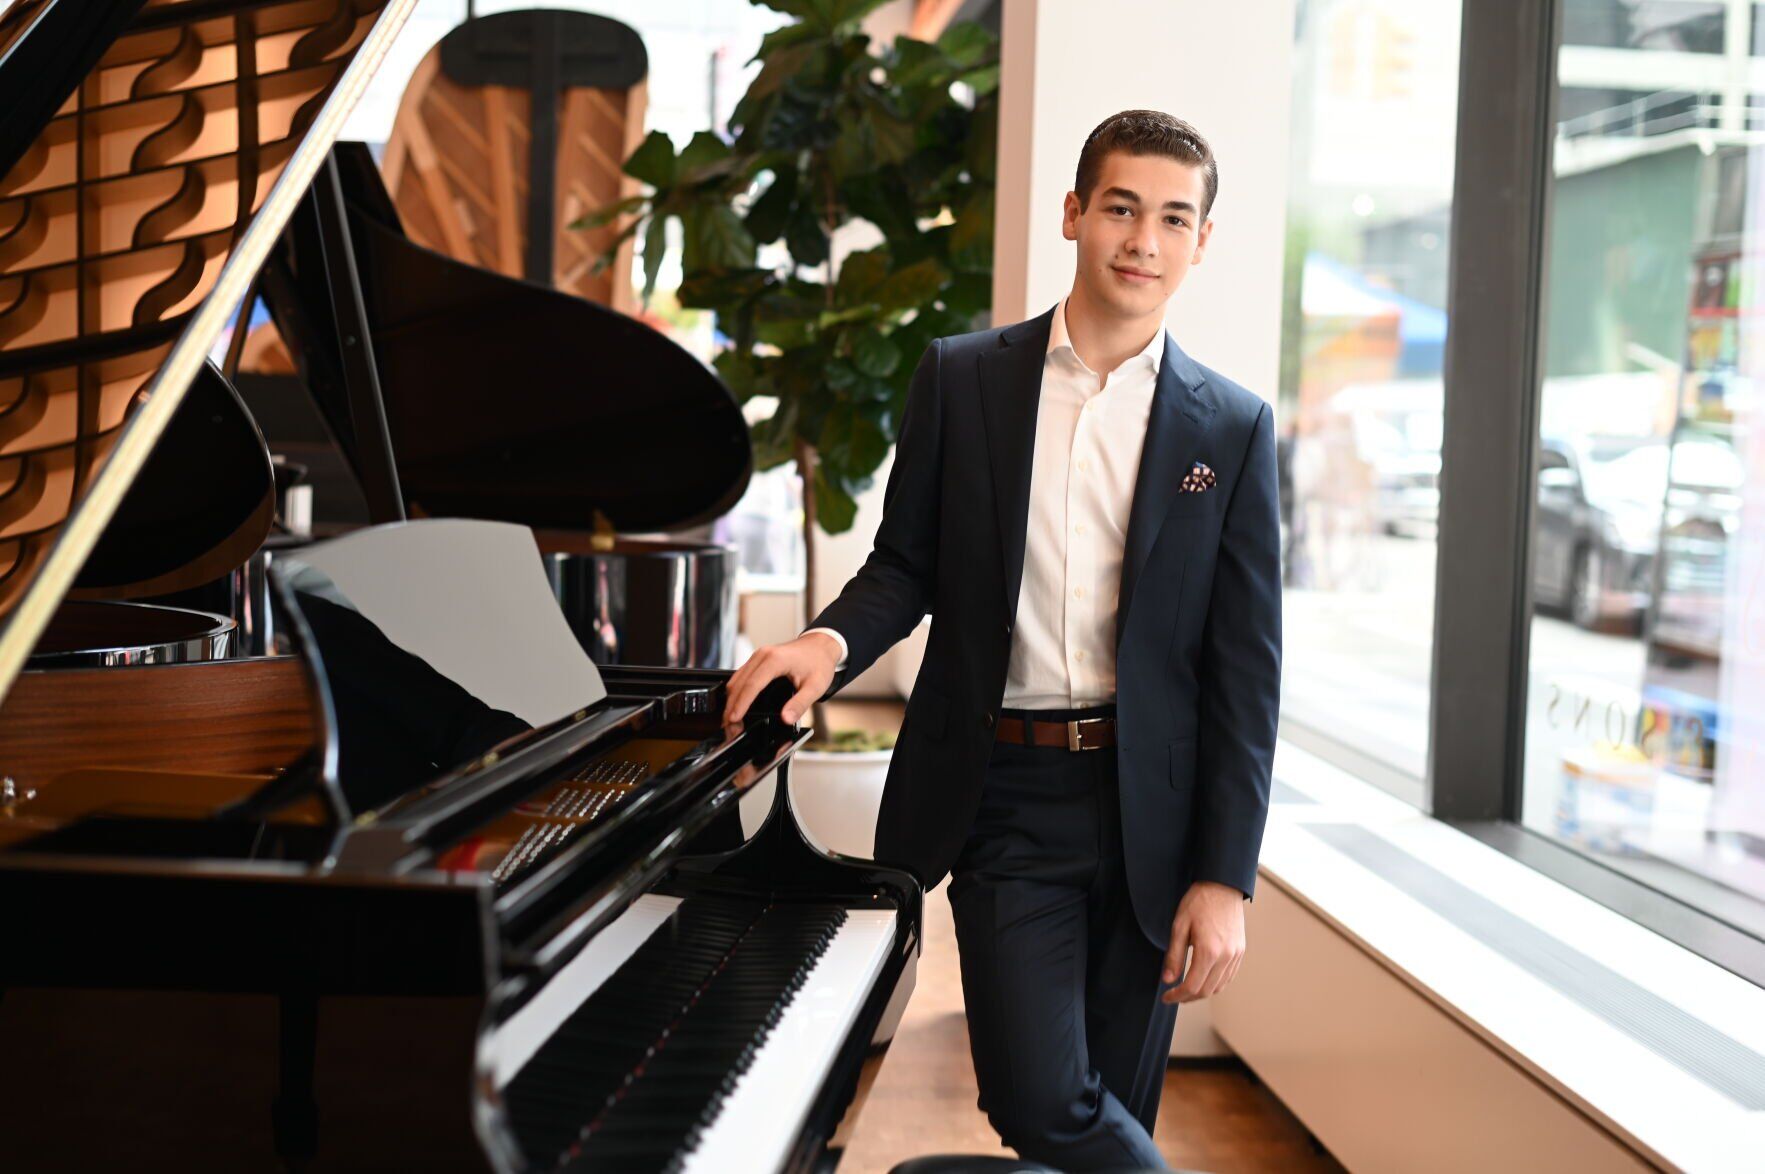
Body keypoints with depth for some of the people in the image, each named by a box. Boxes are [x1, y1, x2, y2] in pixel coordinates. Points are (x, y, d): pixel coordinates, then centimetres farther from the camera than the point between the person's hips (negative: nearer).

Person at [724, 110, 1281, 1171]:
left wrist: (1224, 878, -6)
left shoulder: (1233, 428, 2)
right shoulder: (961, 380, 4)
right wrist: (834, 642, -13)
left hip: (1148, 806, 0)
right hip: (1005, 798, 0)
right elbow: (907, 564, 10)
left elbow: (1246, 670, 0)